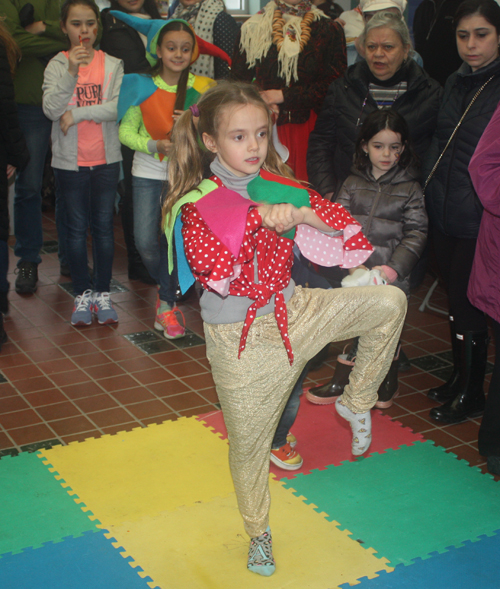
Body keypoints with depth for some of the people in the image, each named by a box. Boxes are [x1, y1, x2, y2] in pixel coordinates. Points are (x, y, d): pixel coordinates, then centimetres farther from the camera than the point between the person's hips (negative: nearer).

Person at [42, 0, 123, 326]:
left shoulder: (112, 64, 0)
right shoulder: (57, 64, -1)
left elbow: (118, 107, -12)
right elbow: (52, 109, -14)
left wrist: (77, 113, -16)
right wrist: (71, 71, -24)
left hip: (106, 159, 0)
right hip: (70, 161, 0)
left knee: (104, 226, 6)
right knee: (77, 228, 7)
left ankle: (103, 293, 17)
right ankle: (83, 294, 18)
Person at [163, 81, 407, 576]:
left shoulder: (281, 188, -1)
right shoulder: (196, 206, -15)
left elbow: (342, 223, -2)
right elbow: (216, 273, -31)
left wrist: (301, 214, -20)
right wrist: (259, 220, -33)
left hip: (292, 312, 4)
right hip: (240, 339, -4)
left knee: (389, 301, -5)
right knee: (248, 441, 10)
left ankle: (356, 403, 12)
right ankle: (258, 532, 37)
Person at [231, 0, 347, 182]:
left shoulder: (329, 30, 9)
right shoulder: (254, 27, 13)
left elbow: (335, 84, 0)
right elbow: (238, 80, 13)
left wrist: (284, 95, -5)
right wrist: (259, 99, -7)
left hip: (308, 125, -1)